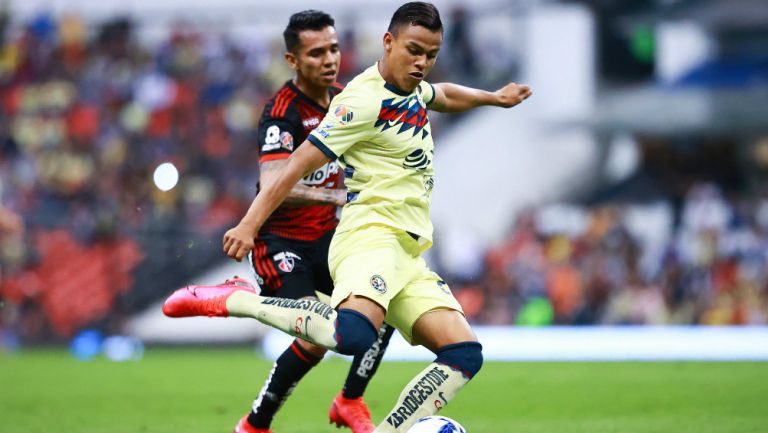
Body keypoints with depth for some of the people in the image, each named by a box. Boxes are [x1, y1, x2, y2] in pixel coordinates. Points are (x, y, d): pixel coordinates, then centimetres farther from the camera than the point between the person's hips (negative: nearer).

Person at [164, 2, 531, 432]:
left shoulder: (412, 89, 17)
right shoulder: (365, 101, -11)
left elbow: (444, 95, 44)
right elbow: (299, 164, -14)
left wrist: (492, 97, 57)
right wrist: (250, 224, -20)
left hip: (408, 255, 9)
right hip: (371, 236, -9)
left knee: (464, 355, -6)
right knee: (353, 335, -38)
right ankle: (234, 300, -19)